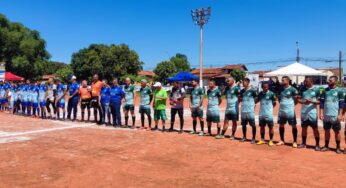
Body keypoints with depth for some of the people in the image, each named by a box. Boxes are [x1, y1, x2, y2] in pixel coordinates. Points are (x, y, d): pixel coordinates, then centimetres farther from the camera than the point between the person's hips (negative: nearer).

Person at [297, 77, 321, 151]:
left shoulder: (316, 89, -5)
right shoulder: (302, 88, 5)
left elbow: (319, 101, -4)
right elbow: (299, 99, 7)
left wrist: (311, 101, -22)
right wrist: (303, 102, -14)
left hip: (312, 112, -4)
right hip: (304, 112, 4)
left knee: (315, 128, 1)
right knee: (304, 127, 12)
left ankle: (317, 145, 11)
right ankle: (303, 143, 23)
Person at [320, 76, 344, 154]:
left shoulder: (339, 91, -3)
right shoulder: (325, 90, 7)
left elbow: (341, 104, -5)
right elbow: (322, 102, 8)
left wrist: (340, 115, -10)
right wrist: (321, 113, 2)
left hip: (335, 116, -4)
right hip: (326, 115, 4)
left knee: (337, 132, 5)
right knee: (326, 131, 11)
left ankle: (338, 147, 16)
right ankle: (326, 146, 21)